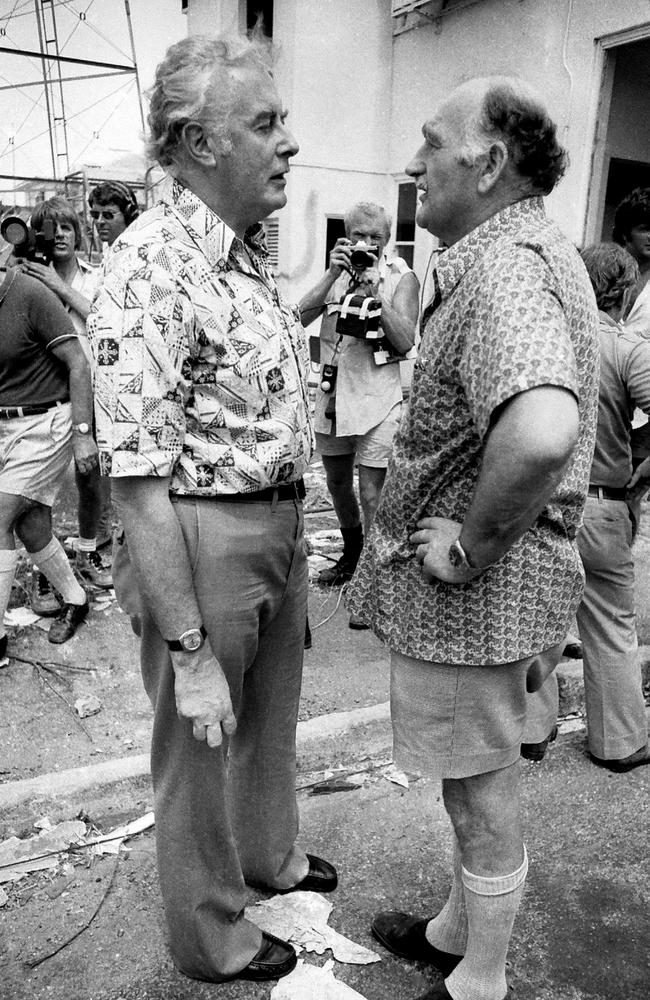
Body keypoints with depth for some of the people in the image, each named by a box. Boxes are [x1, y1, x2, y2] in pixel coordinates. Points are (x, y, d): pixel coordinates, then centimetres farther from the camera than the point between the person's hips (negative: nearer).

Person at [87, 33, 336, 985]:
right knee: (201, 747, 13)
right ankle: (211, 936, 40)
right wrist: (188, 653, -24)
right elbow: (137, 482, -25)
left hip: (282, 526, 9)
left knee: (273, 717, 27)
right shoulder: (151, 267, -21)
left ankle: (271, 853, 55)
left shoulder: (250, 254, 7)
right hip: (205, 538, -8)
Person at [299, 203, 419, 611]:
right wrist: (332, 276, -14)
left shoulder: (402, 277, -2)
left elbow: (406, 343, -13)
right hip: (332, 392, 5)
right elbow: (301, 318, -4)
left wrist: (374, 291, -18)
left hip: (377, 398, -5)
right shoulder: (339, 271, 9)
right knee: (337, 483, 18)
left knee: (371, 495, -6)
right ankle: (352, 556, 41)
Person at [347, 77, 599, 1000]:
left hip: (474, 590, -10)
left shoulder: (504, 267, -23)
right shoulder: (527, 253, 12)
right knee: (476, 780, 25)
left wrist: (471, 547, -27)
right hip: (479, 588, 10)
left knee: (482, 790, 10)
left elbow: (540, 432, -44)